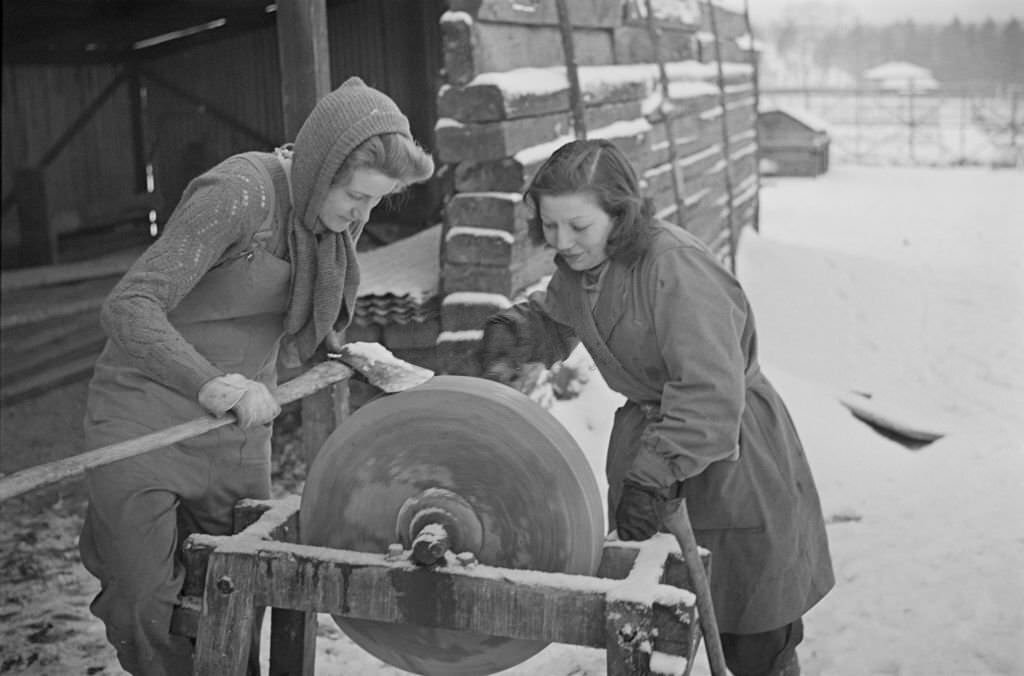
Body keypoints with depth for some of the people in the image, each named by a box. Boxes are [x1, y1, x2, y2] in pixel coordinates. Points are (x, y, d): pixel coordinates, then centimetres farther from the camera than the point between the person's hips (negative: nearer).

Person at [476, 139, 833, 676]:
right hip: (644, 432, 7)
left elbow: (710, 393, -32)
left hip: (728, 458, -7)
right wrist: (511, 331, 0)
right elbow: (553, 317, 21)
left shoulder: (674, 266, -27)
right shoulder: (577, 267, -2)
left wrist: (654, 475, -35)